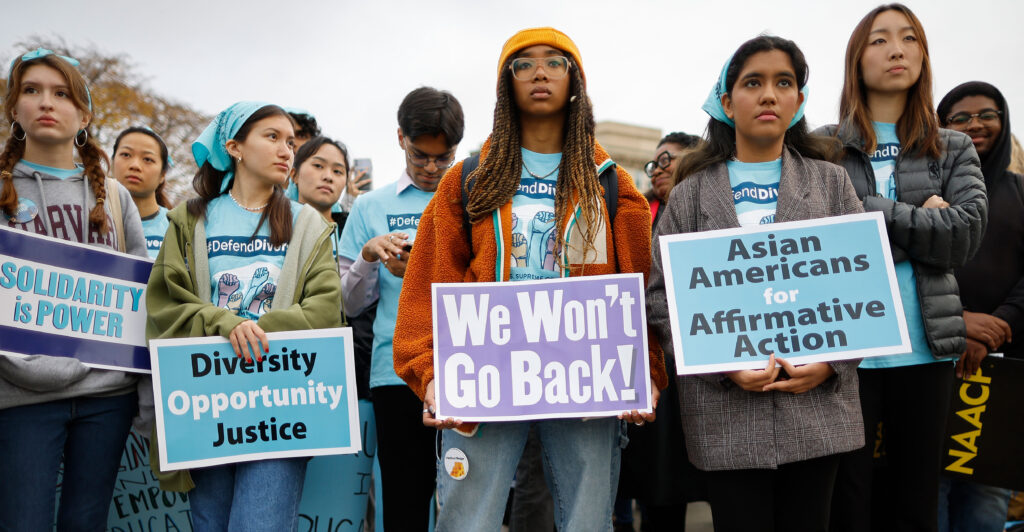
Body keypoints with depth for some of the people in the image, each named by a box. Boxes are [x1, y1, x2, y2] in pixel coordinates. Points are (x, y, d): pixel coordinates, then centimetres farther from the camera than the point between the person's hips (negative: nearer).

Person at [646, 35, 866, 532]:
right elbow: (660, 296, 0)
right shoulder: (692, 193, 6)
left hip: (817, 403, 2)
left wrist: (830, 362, -8)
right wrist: (724, 367, -12)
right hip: (726, 414, -1)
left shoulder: (831, 181, 10)